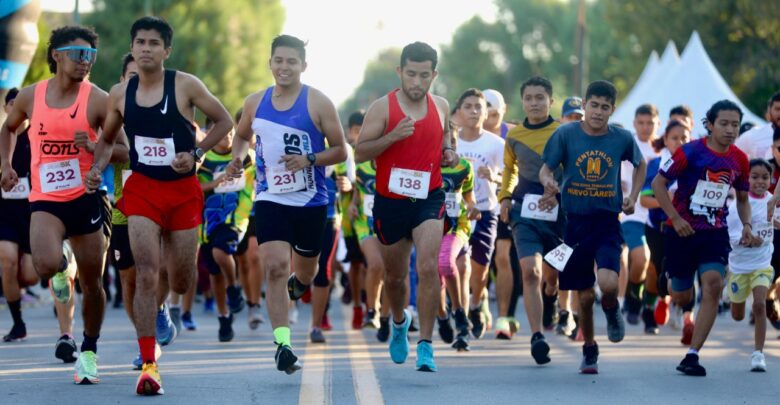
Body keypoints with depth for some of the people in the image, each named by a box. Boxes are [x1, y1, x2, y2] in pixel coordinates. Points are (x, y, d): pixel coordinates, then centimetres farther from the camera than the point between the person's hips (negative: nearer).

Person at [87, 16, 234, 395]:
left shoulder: (186, 86, -7)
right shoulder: (120, 93, 2)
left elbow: (224, 121, 1)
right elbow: (107, 139, 17)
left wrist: (196, 153, -11)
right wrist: (97, 168, -1)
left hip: (183, 190, -1)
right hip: (141, 189, 1)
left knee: (181, 283, 7)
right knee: (146, 273, -16)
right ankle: (148, 366, -17)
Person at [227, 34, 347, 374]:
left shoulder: (318, 104, -6)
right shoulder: (255, 103, 4)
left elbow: (340, 151, -4)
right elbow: (242, 135, 22)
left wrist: (309, 160, -20)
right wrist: (237, 157, 0)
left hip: (311, 202, -1)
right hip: (270, 199, 1)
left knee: (305, 273, 15)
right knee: (275, 268, -17)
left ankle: (299, 282, 55)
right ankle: (282, 344, -18)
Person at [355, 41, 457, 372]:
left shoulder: (441, 107, 4)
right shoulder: (382, 108, -8)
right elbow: (360, 152, -10)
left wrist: (448, 154, 2)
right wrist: (392, 136, -25)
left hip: (429, 199, 1)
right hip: (390, 202, -1)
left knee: (428, 267, -19)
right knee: (395, 276, 14)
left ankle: (425, 345, -15)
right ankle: (399, 321, 47)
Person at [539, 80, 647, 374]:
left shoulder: (622, 138, 0)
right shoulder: (565, 135, -4)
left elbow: (640, 165, 19)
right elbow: (546, 169, 0)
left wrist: (633, 197, 7)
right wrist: (549, 183, -23)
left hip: (607, 221, -1)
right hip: (575, 221, 1)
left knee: (608, 283, -23)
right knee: (585, 296, 6)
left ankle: (611, 310, 13)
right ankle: (589, 350, 28)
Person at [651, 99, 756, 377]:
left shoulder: (739, 160, 2)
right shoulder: (691, 152, -13)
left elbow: (742, 198, 17)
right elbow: (658, 183, -9)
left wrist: (747, 225, 0)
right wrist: (675, 219, -16)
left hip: (715, 232, 2)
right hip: (682, 230, -2)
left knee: (713, 285, -21)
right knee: (681, 297, 6)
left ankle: (692, 356, -17)